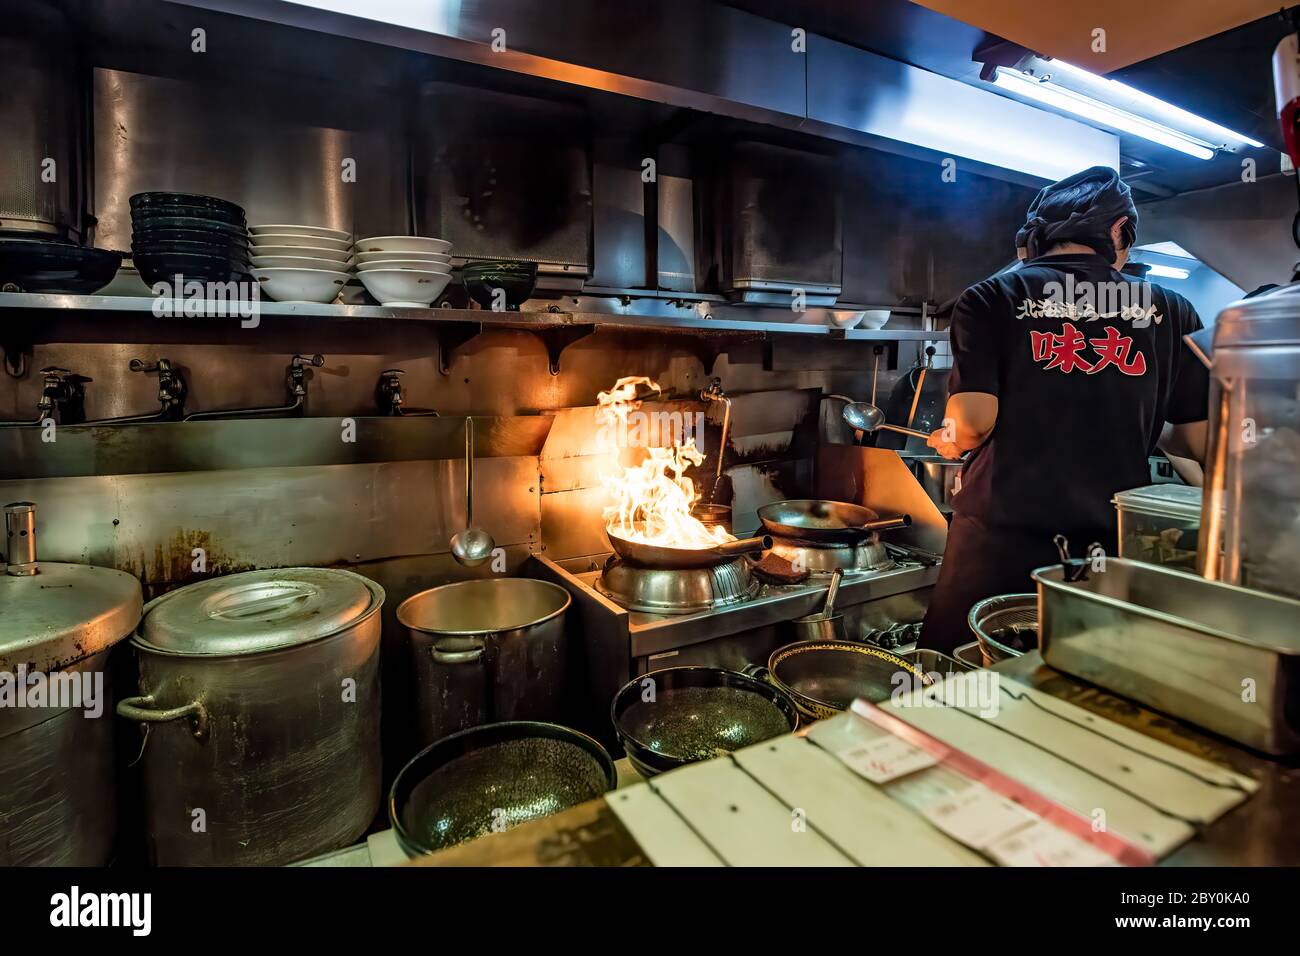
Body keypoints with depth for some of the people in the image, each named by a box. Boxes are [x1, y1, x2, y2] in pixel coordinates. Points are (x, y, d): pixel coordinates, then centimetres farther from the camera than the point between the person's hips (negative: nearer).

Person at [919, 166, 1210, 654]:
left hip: (1002, 537, -2)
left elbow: (974, 420, -13)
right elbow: (1201, 443, 6)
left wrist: (951, 440, 9)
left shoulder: (992, 297, -2)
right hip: (1112, 544, 3)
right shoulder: (1168, 310, 6)